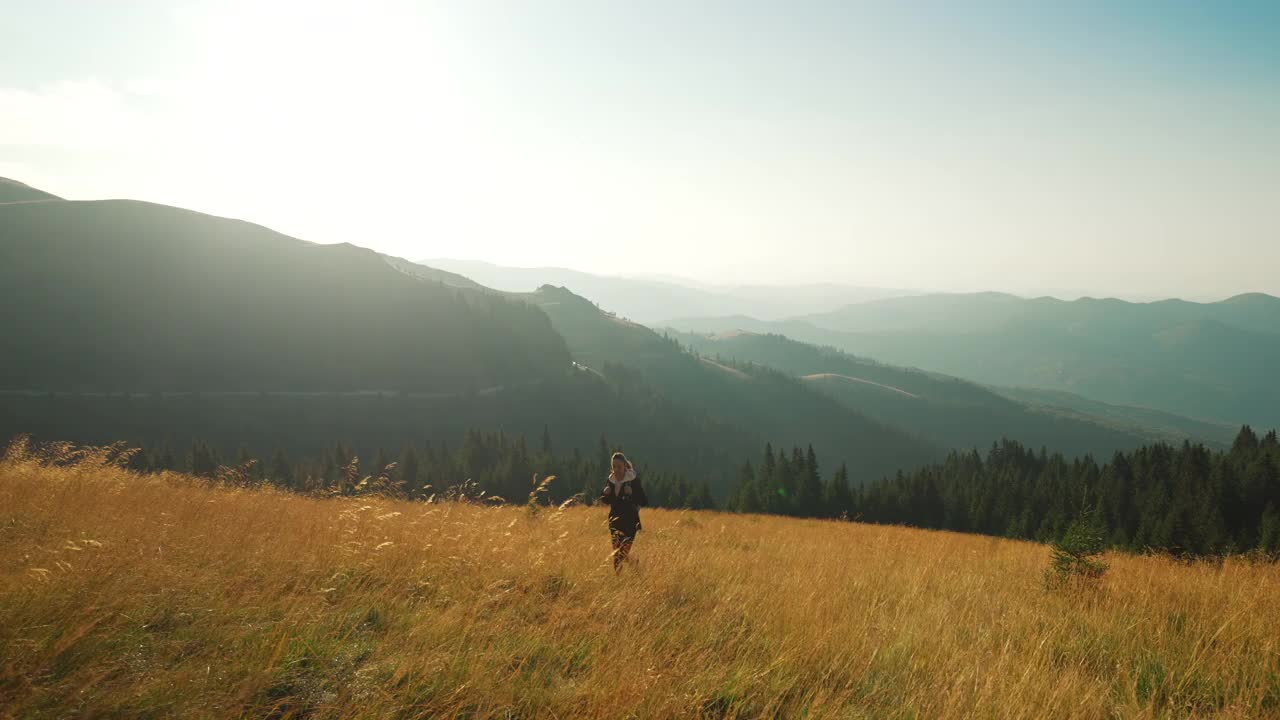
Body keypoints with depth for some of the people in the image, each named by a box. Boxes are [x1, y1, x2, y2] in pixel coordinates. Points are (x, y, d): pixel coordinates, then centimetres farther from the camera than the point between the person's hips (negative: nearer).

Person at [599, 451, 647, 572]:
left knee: (625, 551, -11)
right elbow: (605, 501, 15)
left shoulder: (634, 481, -10)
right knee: (616, 553, 10)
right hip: (615, 521, 5)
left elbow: (644, 502, -11)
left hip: (629, 522, -5)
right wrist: (605, 494, -7)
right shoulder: (610, 480, 5)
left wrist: (632, 494, -26)